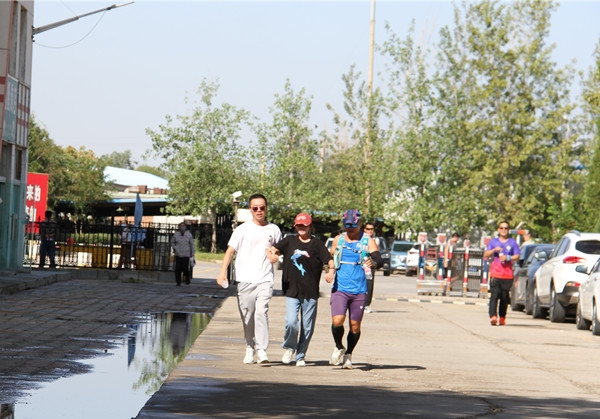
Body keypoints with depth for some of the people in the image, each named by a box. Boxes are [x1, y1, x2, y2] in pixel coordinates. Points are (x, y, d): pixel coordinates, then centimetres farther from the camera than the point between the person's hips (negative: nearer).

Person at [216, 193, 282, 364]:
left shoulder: (274, 230, 11)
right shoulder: (242, 230, 4)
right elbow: (230, 251, -2)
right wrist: (223, 272, -15)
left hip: (265, 280, 0)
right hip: (245, 280, 0)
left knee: (261, 312, -17)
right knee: (247, 316, 3)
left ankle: (261, 350, -16)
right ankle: (250, 348, 21)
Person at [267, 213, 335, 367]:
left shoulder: (317, 244, 5)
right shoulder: (290, 241, 9)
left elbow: (329, 260, -2)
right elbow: (274, 249, 2)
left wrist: (331, 271, -24)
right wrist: (271, 254, -23)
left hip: (310, 292, 0)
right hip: (291, 290, 0)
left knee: (307, 326, 4)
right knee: (291, 322, -16)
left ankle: (300, 356, 22)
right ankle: (289, 348, 12)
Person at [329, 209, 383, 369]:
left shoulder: (368, 241, 1)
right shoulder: (338, 240, 10)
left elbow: (379, 260, -12)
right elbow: (331, 259, 25)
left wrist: (373, 263, -35)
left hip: (359, 291, -1)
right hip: (339, 289, 1)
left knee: (355, 326, 3)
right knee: (337, 321, -17)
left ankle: (348, 354, 26)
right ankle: (339, 348, 10)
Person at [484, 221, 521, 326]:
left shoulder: (513, 242, 12)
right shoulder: (493, 241, 14)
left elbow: (517, 256, 6)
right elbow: (486, 254, 10)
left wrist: (508, 258, -11)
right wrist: (494, 250, -8)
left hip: (508, 274, 1)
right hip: (495, 273, -1)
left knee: (505, 297, 2)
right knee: (494, 295, -15)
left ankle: (502, 317, 13)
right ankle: (493, 316, -24)